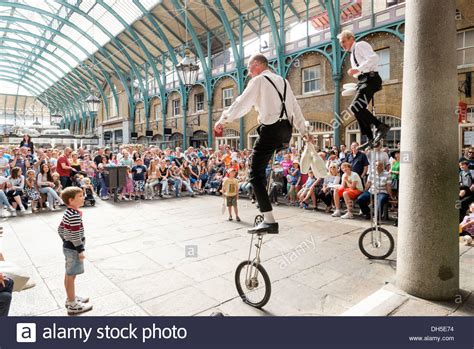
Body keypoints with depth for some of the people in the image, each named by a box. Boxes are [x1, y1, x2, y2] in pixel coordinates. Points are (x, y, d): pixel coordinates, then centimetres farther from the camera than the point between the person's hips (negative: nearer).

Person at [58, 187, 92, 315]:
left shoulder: (68, 213, 5)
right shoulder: (75, 215, -26)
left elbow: (60, 229, 14)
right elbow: (75, 236, -26)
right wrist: (81, 251, -19)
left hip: (68, 247, 10)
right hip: (73, 249, -10)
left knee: (69, 275, 20)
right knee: (71, 276, 2)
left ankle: (71, 299, 35)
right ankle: (73, 305, 14)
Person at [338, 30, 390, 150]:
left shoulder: (361, 45, -1)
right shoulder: (353, 54, 26)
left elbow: (374, 58, -17)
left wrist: (358, 69, -21)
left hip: (370, 79, -10)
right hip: (362, 81, 10)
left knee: (355, 107, -23)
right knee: (358, 109, 4)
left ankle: (381, 126, -17)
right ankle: (370, 138, 7)